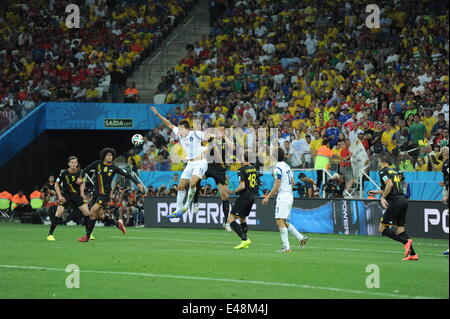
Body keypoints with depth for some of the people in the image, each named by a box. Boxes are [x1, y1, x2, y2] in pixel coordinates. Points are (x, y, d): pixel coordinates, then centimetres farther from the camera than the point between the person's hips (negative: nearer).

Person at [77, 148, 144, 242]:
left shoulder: (114, 168, -5)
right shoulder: (97, 164, -1)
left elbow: (127, 175, -3)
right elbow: (85, 170, 7)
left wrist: (138, 183, -12)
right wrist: (81, 178, -11)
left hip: (105, 194, -4)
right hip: (96, 192, 4)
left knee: (92, 212, -17)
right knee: (100, 215, 12)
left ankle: (87, 236, -9)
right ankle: (118, 224, 34)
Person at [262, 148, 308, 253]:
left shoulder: (278, 168, -14)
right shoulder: (287, 166, 13)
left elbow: (277, 186, -17)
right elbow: (292, 182, 19)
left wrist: (267, 197, -12)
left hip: (282, 196, -9)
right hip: (289, 196, 9)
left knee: (280, 222, -9)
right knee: (283, 222, 16)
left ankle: (286, 247, -11)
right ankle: (301, 238, 11)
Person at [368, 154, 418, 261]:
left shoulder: (383, 171, -3)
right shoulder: (393, 172, 23)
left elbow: (390, 184, -19)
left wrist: (383, 197, -14)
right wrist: (377, 192, 37)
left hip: (395, 202, -8)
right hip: (403, 200, 8)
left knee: (382, 229, -3)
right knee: (399, 229, 10)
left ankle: (406, 241, -17)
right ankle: (413, 254, 0)